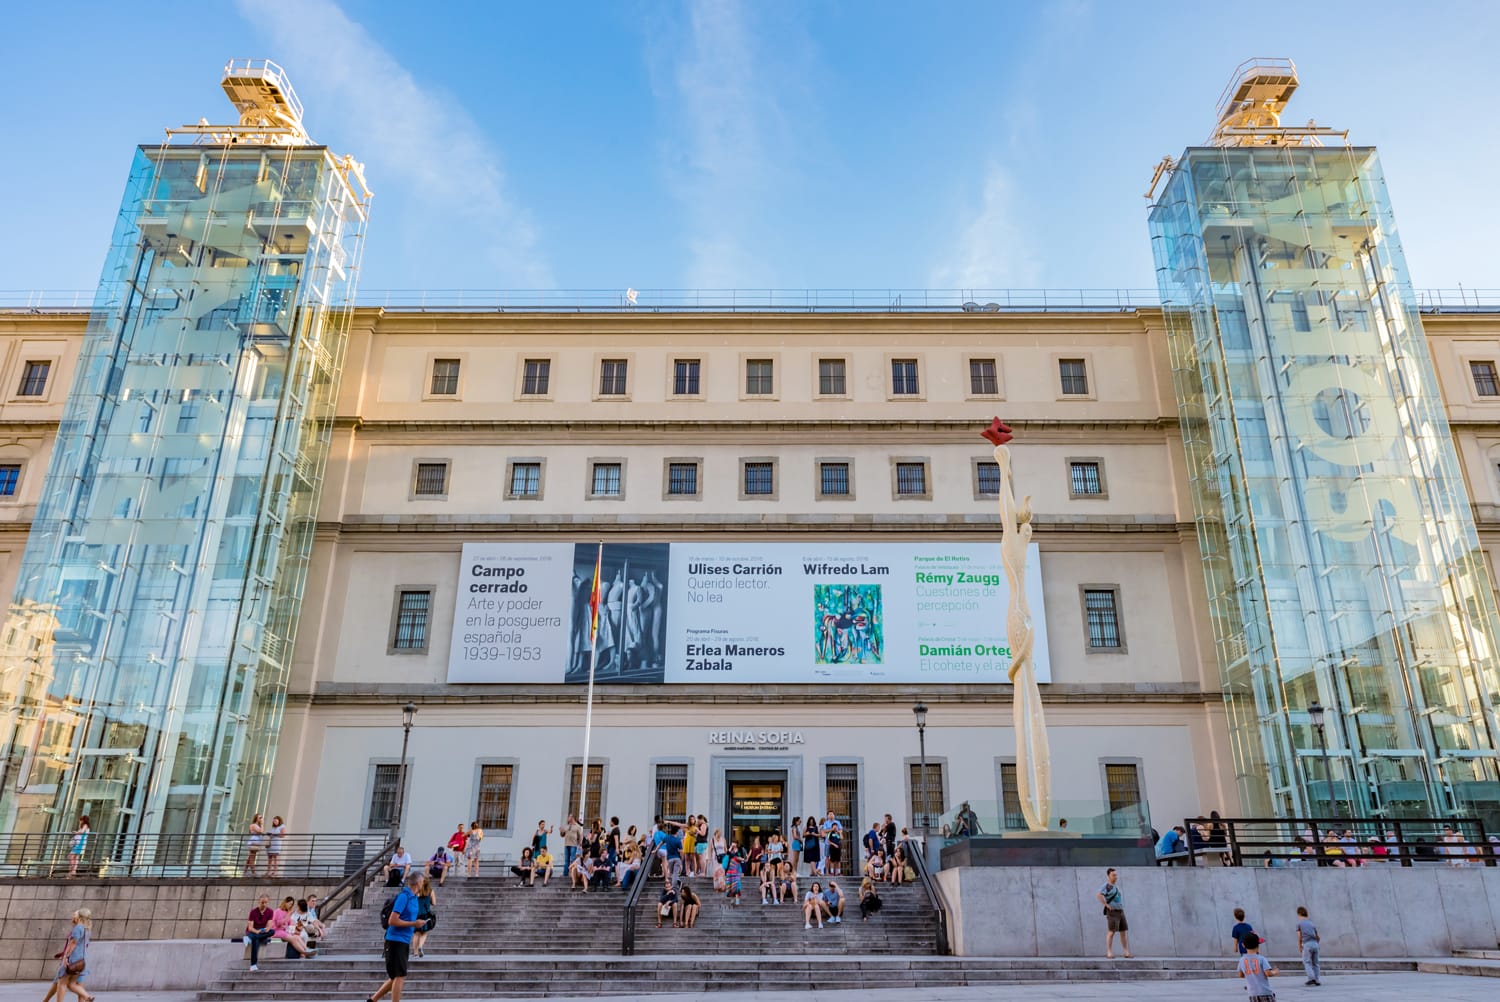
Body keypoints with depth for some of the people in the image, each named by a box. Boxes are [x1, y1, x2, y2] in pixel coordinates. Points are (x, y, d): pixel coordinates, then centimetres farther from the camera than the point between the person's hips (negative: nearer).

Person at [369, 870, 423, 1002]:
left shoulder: (414, 898, 10)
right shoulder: (403, 897, -16)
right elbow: (392, 921, -21)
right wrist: (413, 924, -18)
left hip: (405, 942, 9)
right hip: (396, 940, -9)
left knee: (396, 977, 13)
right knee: (399, 976, -7)